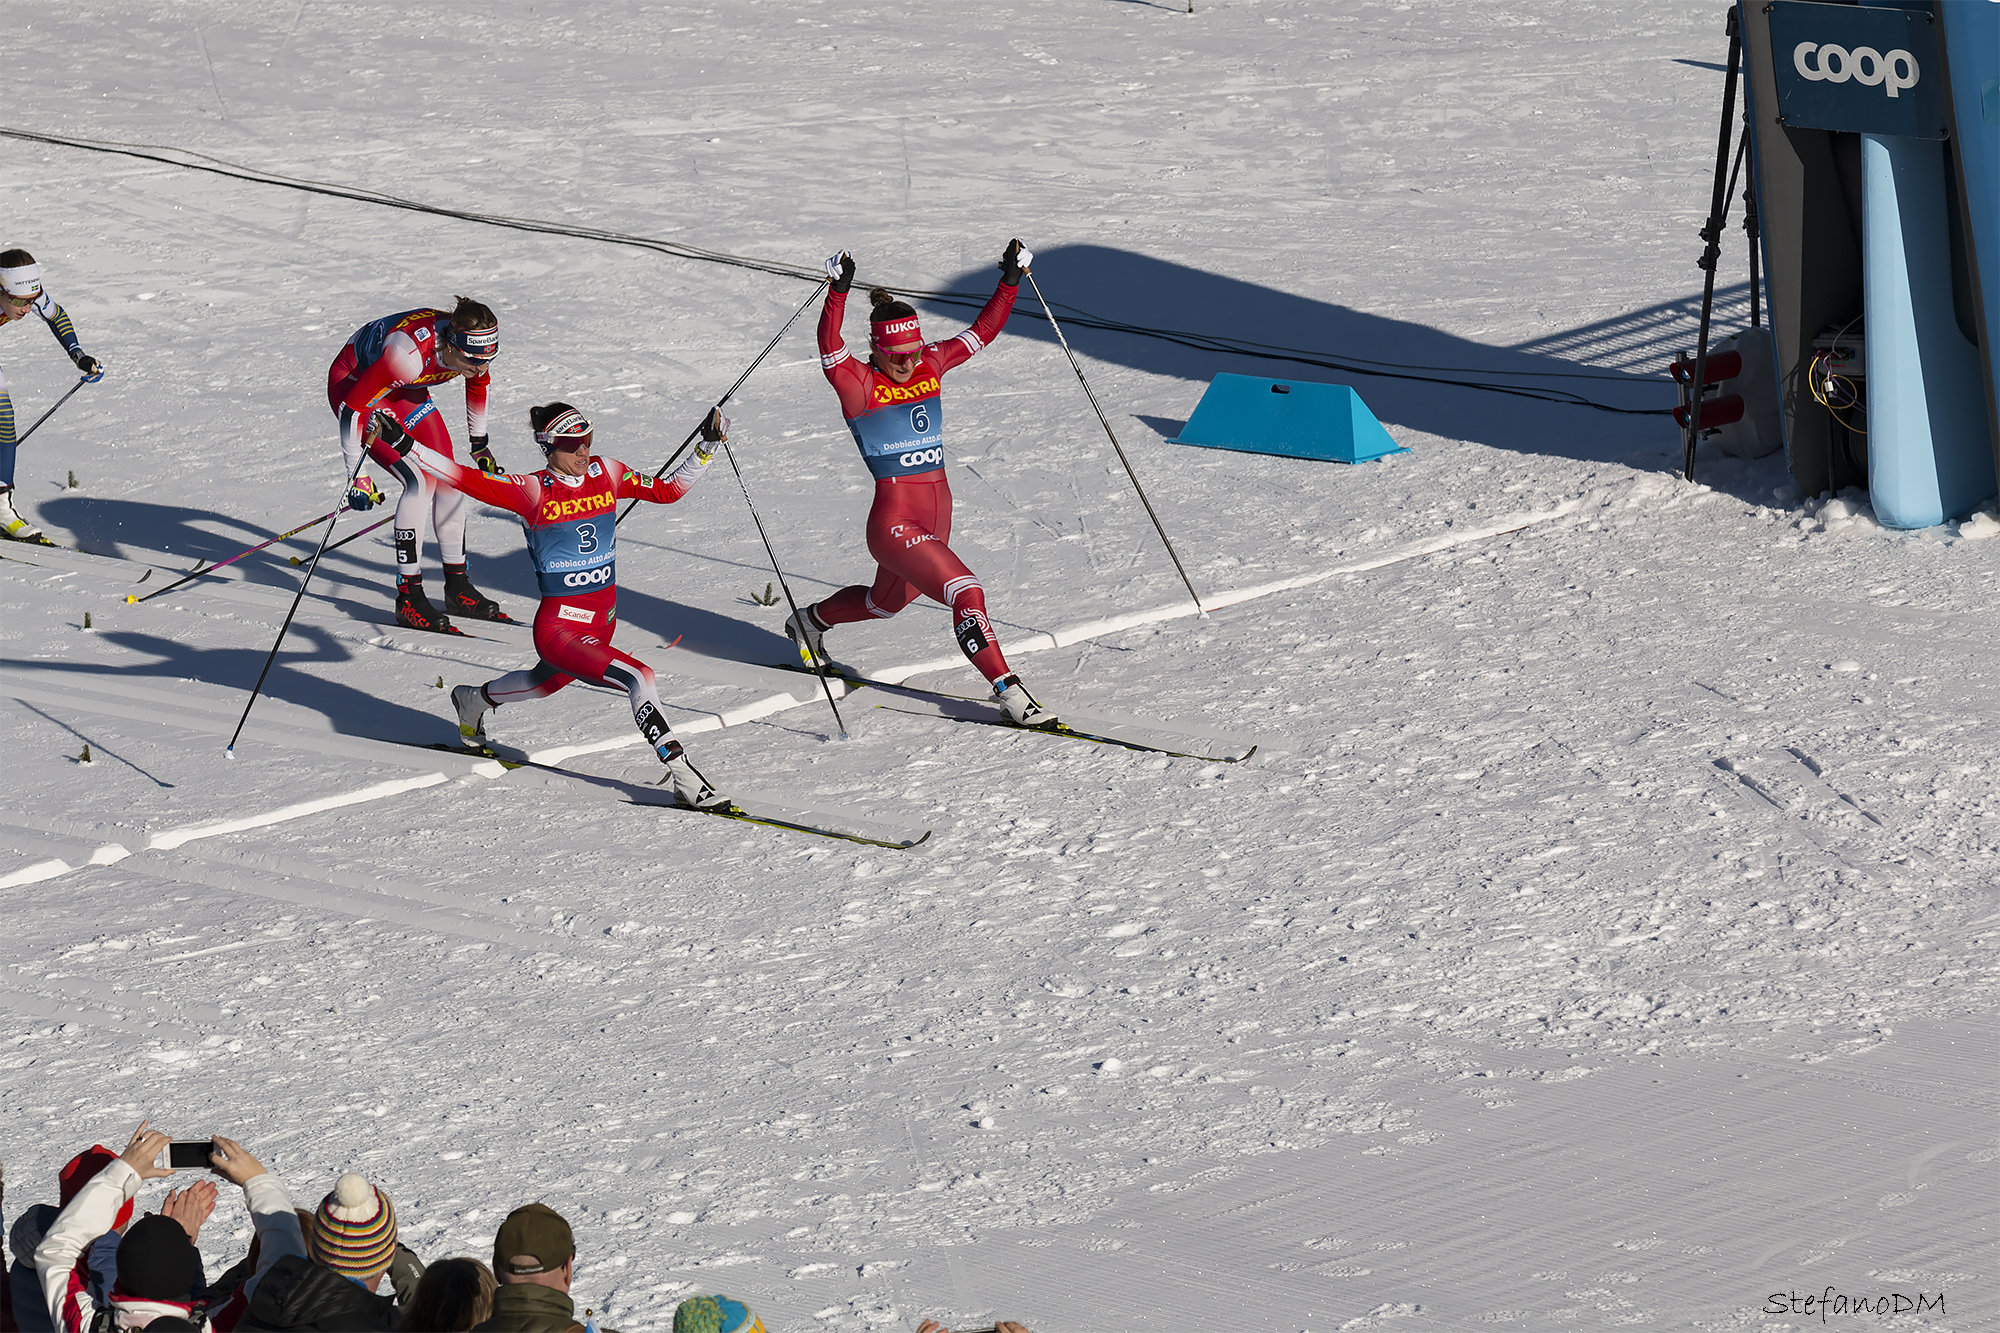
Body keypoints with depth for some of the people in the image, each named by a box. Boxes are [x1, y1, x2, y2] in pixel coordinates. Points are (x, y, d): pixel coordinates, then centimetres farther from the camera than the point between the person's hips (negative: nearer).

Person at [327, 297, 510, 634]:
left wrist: (479, 445, 15)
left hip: (399, 388, 7)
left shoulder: (476, 345, -21)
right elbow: (352, 408, -31)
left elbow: (478, 385, 6)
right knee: (420, 482, -19)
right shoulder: (411, 354, -41)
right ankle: (408, 597, -12)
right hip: (352, 383, -7)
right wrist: (358, 476, -26)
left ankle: (458, 589, 12)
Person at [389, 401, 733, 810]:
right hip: (559, 627, -7)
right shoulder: (533, 491, -14)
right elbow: (466, 479, -17)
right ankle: (682, 775, -23)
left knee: (547, 682, 33)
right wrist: (403, 444, -25)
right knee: (639, 677, -27)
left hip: (604, 620, 7)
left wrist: (708, 446, 2)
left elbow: (668, 491, 9)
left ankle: (475, 699, 61)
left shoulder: (607, 474, 1)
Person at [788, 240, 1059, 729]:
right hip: (894, 519, -8)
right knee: (966, 592, -20)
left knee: (888, 601, 28)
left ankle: (811, 620, 53)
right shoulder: (858, 383, -12)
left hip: (938, 511, 8)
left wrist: (1010, 281, -3)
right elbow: (830, 350, -31)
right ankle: (1008, 690, -14)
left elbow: (984, 330, 8)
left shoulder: (932, 364, 5)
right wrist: (837, 292, -43)